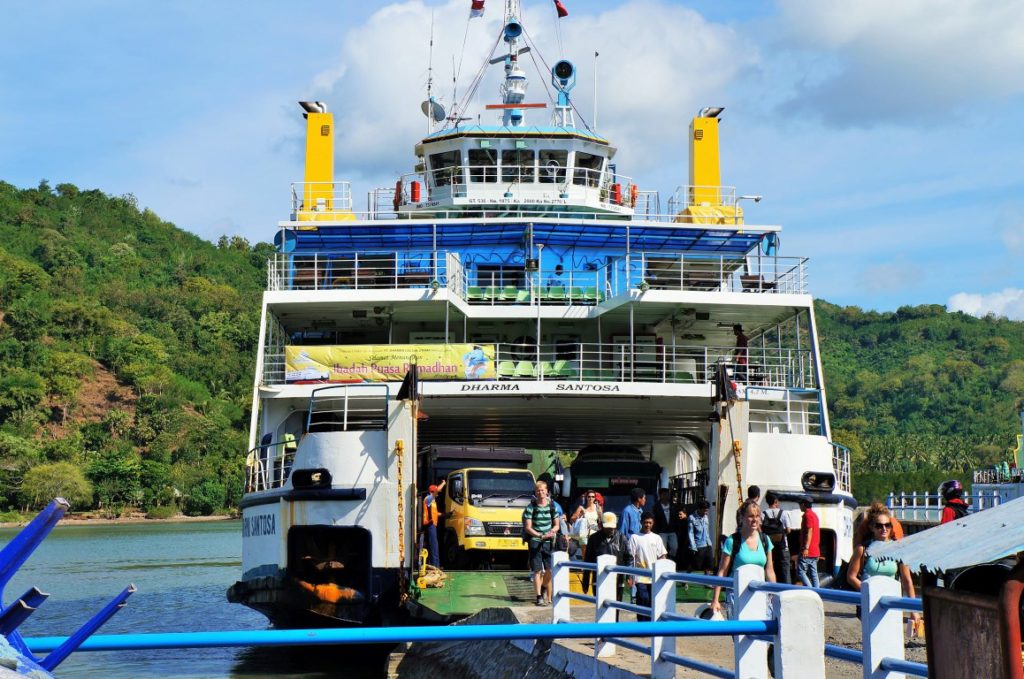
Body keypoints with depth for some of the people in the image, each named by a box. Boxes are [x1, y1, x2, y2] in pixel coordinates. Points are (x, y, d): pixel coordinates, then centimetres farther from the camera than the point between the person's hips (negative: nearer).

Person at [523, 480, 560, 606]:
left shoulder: (552, 506, 8)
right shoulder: (531, 507, -2)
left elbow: (556, 525, 14)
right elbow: (528, 528, -5)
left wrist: (553, 531, -9)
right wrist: (541, 536, -18)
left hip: (549, 542, 3)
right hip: (535, 542, -3)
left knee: (550, 570, 1)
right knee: (537, 571, -5)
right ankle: (539, 597, -2)